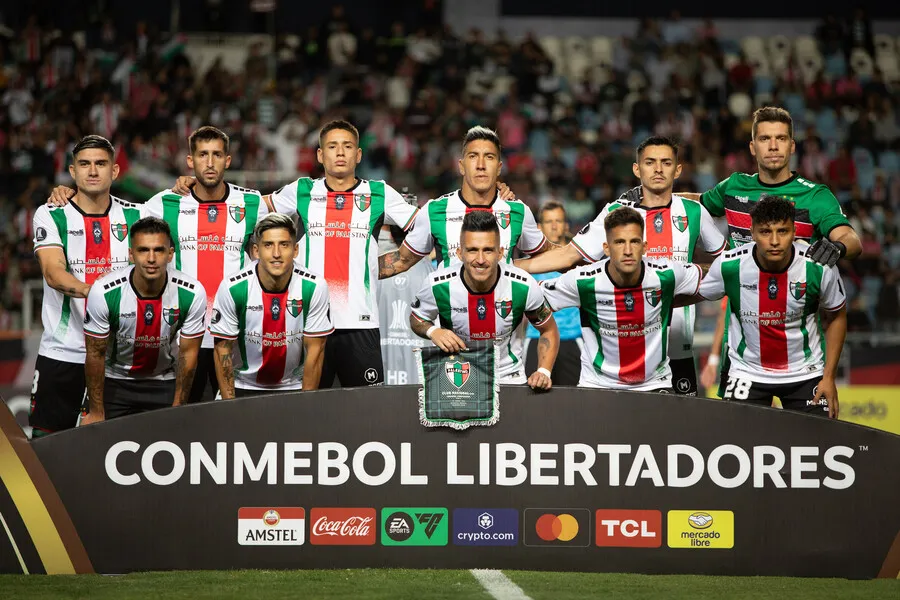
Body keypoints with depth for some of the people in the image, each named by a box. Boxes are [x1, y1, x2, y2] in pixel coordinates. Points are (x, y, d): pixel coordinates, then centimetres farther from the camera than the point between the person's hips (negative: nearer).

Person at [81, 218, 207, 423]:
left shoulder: (193, 293, -21)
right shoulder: (104, 292, -24)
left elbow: (188, 353, -9)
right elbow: (96, 354, -13)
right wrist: (96, 413, -7)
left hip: (166, 383, 1)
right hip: (114, 381, -1)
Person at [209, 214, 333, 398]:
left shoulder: (314, 287, -14)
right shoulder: (232, 288, -16)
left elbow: (315, 350, -8)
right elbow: (223, 349, -7)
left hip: (294, 388, 0)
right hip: (244, 388, 0)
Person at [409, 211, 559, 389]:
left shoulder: (524, 286, -15)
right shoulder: (438, 285, -16)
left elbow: (549, 330, 2)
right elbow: (416, 320, 6)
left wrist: (543, 372, -12)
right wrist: (433, 331, -17)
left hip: (509, 379, 0)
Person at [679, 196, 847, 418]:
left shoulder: (818, 267, -17)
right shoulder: (729, 265, -17)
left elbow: (836, 317, 0)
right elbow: (695, 294, 3)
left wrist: (829, 377, -2)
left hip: (805, 373, 0)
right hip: (747, 372, 0)